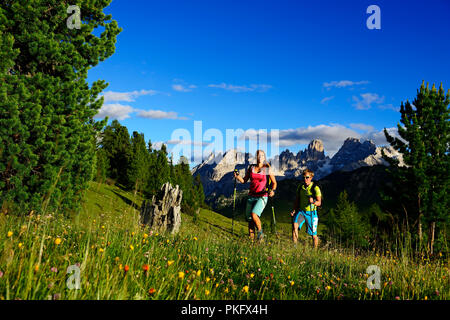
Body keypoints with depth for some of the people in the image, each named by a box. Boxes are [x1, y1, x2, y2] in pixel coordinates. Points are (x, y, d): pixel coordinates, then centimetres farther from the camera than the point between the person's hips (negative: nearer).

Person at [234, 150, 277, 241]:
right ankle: (251, 238, 20)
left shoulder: (267, 169, -1)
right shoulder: (251, 167, 7)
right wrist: (237, 176, -10)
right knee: (249, 219, 5)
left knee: (254, 214, -24)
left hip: (262, 197, -4)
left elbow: (274, 182, 6)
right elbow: (244, 180, 9)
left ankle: (260, 232, -1)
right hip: (251, 196, 4)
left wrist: (273, 190, -14)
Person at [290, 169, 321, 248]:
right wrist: (294, 210, 5)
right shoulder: (300, 187, 7)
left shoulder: (315, 188, -8)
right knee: (294, 225, -24)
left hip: (311, 213, -3)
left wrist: (313, 201, -33)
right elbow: (297, 200, 17)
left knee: (314, 235, 2)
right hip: (301, 211, 3)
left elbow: (319, 203, -13)